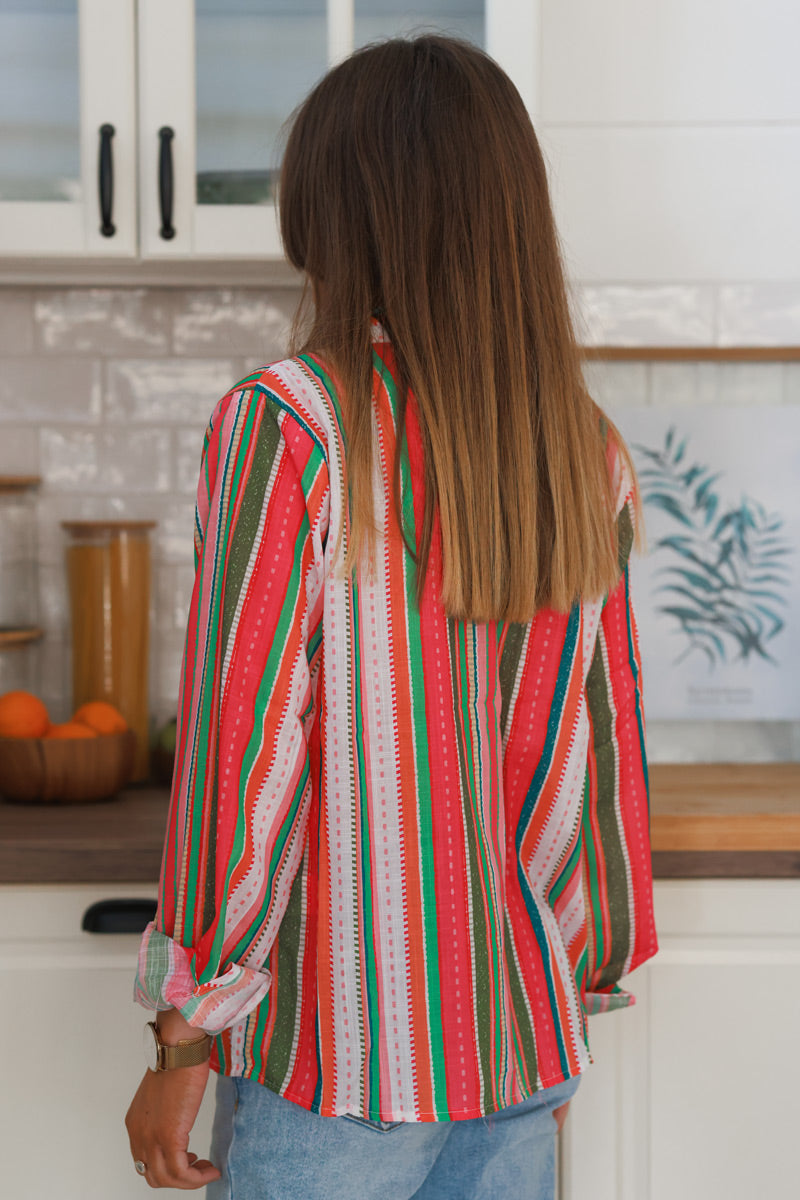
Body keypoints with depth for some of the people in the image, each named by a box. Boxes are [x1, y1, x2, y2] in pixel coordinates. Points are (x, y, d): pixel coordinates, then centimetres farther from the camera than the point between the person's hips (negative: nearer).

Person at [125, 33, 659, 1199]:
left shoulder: (287, 425, -15)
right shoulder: (592, 456, 0)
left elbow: (245, 751, -15)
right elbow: (604, 756, 5)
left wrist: (185, 1042, -6)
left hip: (333, 1059, -4)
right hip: (521, 1056, 5)